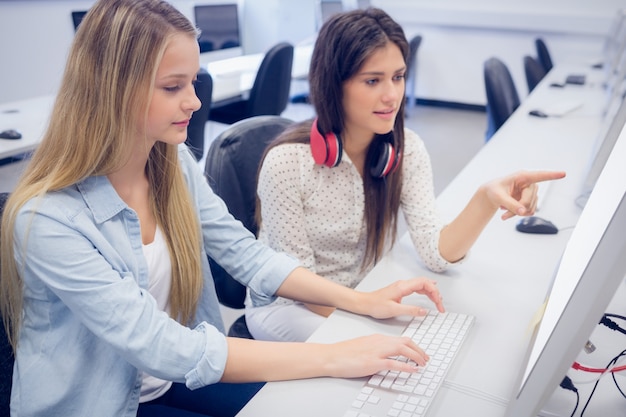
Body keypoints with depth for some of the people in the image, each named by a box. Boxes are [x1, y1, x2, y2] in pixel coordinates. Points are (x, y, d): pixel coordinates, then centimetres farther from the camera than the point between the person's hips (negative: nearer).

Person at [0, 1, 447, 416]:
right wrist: (331, 358, -33)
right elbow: (160, 348, -32)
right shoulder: (47, 218, -28)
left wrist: (361, 301, -15)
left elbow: (245, 252, -5)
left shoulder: (175, 162, -7)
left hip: (177, 374, 6)